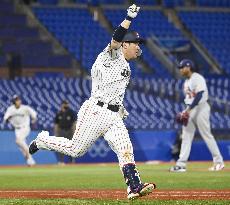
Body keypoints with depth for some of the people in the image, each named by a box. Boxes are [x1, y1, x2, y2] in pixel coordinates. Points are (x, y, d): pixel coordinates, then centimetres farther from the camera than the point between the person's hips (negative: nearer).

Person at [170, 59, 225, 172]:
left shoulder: (197, 78, -12)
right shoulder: (187, 81, 17)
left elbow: (199, 96, -22)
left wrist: (189, 109, -25)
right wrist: (186, 111, 11)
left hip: (201, 108, -9)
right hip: (189, 110, 9)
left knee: (207, 135, -5)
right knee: (186, 136, 2)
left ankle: (219, 161, 5)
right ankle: (181, 164, -2)